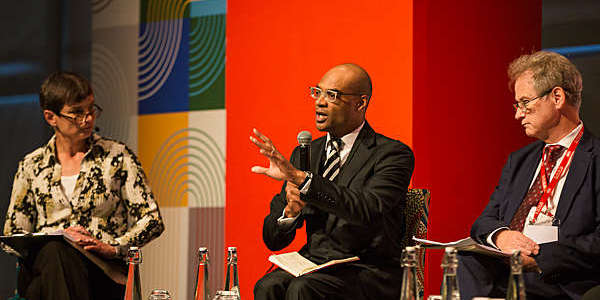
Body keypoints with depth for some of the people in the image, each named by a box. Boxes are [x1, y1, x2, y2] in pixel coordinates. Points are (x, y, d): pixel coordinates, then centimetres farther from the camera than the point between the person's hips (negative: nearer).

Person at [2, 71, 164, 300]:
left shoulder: (117, 156, 10)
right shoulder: (31, 166, 14)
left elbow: (152, 221, 5)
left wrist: (114, 247, -13)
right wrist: (58, 237, -7)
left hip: (105, 274, -2)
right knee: (56, 251, -36)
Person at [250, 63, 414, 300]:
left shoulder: (392, 154, -4)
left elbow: (369, 211, -25)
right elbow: (273, 240, 12)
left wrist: (301, 178, -29)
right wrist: (291, 211, -12)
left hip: (368, 271, -4)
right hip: (313, 264, 5)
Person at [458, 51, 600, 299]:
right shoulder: (519, 160, 25)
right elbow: (486, 220, 19)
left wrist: (540, 256, -18)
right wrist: (500, 235, -6)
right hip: (502, 274, 6)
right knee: (463, 261, -29)